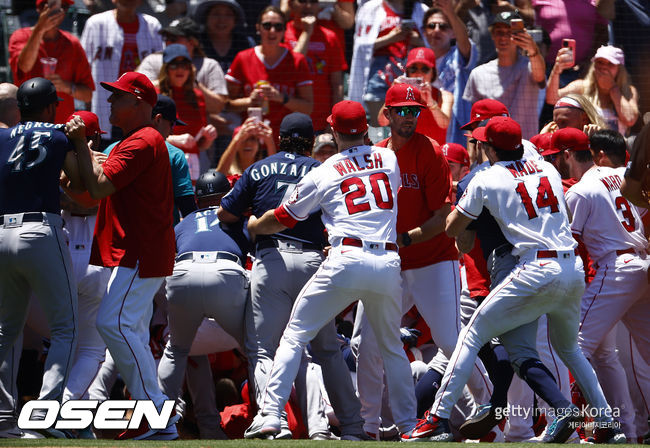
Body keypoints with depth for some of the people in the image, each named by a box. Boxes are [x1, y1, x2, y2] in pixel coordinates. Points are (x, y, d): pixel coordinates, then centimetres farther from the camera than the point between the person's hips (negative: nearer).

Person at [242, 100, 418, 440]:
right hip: (389, 262, 3)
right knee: (392, 346, 21)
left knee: (294, 335, 4)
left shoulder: (321, 175, 7)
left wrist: (252, 226, 35)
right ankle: (408, 423, 16)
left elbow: (281, 220, 16)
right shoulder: (389, 159, 14)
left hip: (346, 260, -3)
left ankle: (270, 415, -7)